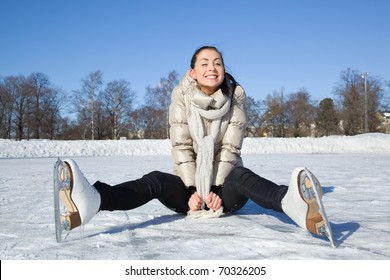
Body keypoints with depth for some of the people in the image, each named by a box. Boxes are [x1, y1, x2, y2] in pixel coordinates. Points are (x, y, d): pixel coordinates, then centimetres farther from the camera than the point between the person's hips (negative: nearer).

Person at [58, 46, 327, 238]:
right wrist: (193, 190, -21)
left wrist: (216, 189, -21)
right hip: (190, 184, 1)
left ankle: (293, 205, -67)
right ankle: (90, 202, -57)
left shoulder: (236, 96, -7)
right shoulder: (182, 96, -6)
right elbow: (181, 147, -11)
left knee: (243, 176, -34)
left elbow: (230, 148, -11)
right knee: (155, 180, -28)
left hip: (225, 186, -1)